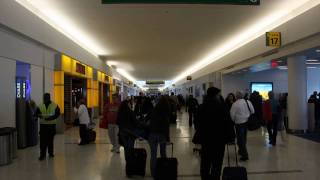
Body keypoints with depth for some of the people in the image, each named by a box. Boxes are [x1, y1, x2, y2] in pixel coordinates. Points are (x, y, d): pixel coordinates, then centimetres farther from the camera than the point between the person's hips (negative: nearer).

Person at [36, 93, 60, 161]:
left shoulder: (55, 105, -1)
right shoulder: (40, 106, 5)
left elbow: (57, 113, -6)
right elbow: (37, 114, 4)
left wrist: (52, 117, -22)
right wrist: (40, 115, -19)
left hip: (52, 125, -1)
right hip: (43, 125, 1)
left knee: (50, 140, 10)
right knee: (43, 140, -6)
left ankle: (50, 153, 25)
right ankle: (42, 154, -2)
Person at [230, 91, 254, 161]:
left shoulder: (235, 104, -16)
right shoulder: (248, 102, -1)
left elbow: (232, 114, -12)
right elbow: (252, 111, 5)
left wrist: (234, 120, 7)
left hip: (239, 123, -6)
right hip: (247, 122, 6)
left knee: (240, 139, 2)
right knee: (244, 138, 21)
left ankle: (245, 155, 3)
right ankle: (241, 151, 37)